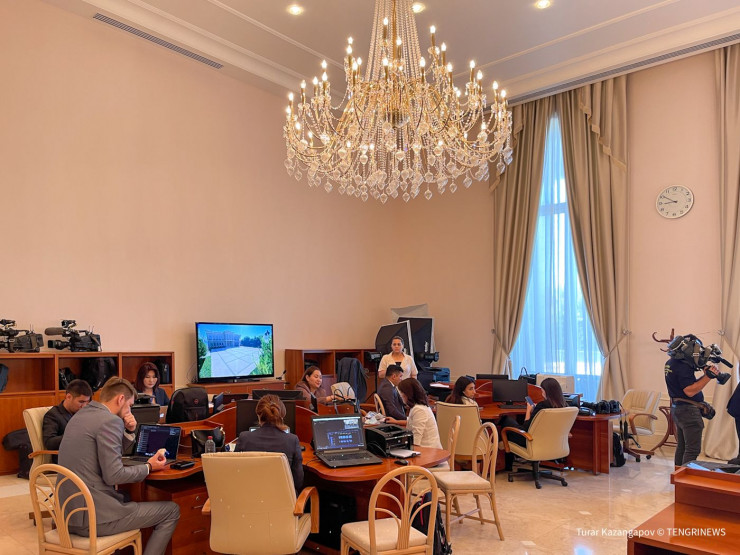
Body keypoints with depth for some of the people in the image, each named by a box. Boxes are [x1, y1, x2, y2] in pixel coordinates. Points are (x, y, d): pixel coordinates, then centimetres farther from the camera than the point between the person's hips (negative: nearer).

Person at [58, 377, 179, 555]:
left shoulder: (81, 415, 12)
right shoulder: (110, 420, -16)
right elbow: (113, 475, -21)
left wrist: (127, 429, 10)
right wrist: (148, 467, -6)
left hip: (67, 514, 10)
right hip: (92, 517, -10)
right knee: (171, 510, 0)